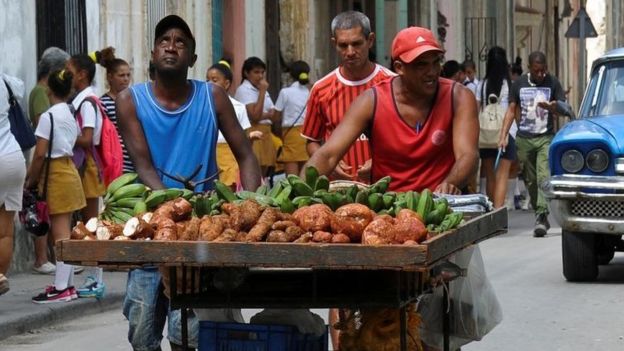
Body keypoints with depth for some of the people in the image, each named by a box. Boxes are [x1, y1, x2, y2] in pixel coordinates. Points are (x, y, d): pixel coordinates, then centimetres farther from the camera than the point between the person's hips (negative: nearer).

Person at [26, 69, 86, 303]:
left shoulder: (48, 117, -13)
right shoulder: (72, 115, 10)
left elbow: (40, 154, -14)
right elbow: (75, 144, 7)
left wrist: (30, 180, -5)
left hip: (55, 174, -8)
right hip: (69, 169, 8)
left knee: (60, 233, -8)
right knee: (64, 232, 13)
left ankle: (61, 288, -8)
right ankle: (67, 284, 16)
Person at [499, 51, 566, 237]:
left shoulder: (552, 83, 3)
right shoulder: (519, 84, 7)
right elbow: (511, 111, 11)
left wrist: (551, 107, -22)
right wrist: (503, 136, 1)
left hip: (546, 138, -2)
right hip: (524, 138, 2)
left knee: (544, 177, -15)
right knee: (530, 180, 5)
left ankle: (541, 218, -22)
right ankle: (541, 216, 15)